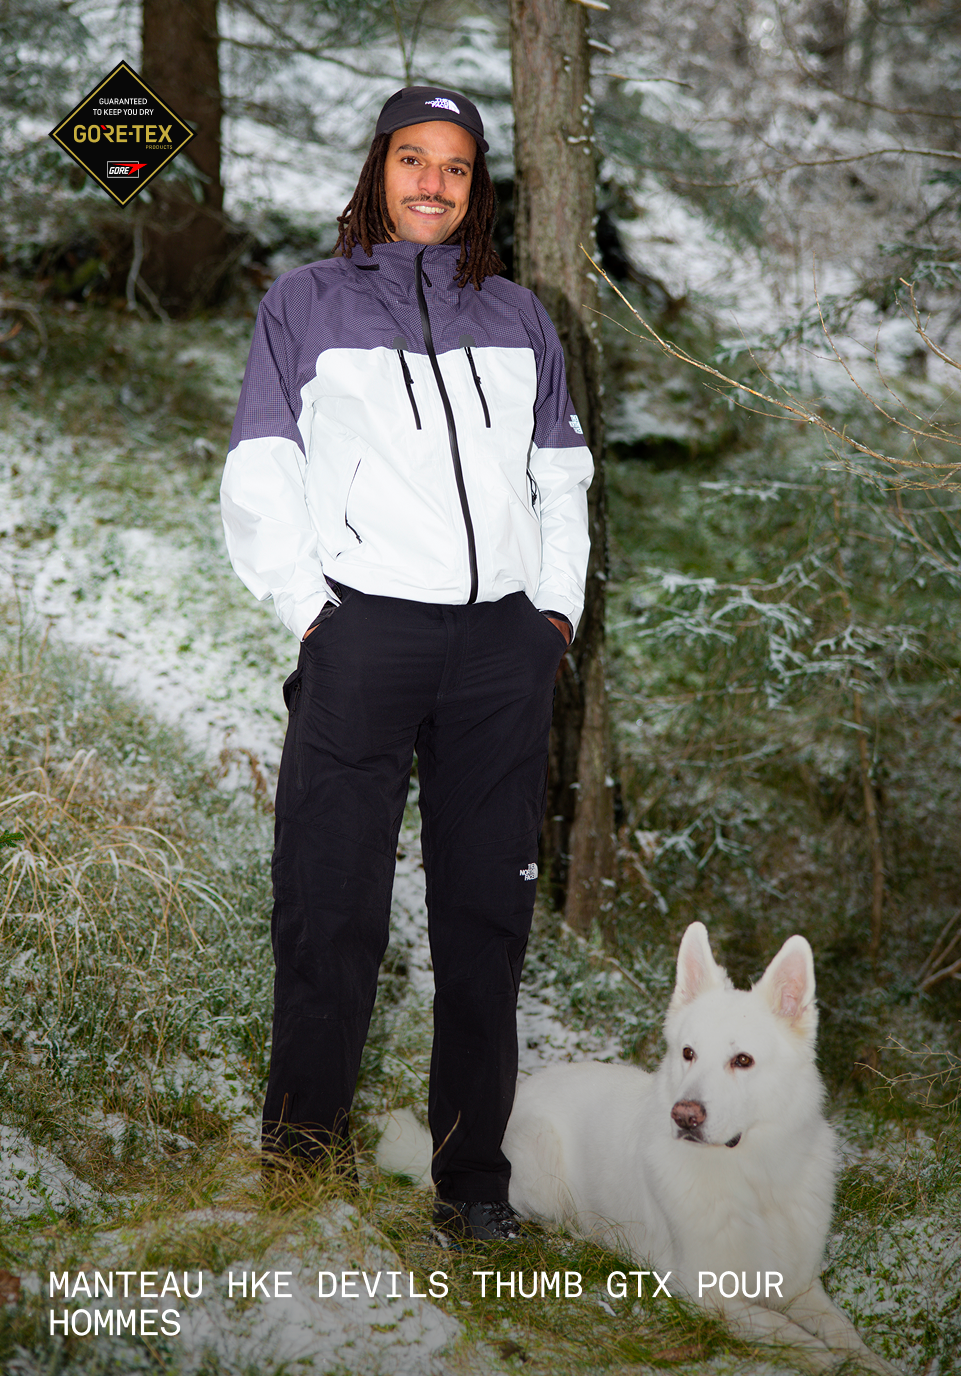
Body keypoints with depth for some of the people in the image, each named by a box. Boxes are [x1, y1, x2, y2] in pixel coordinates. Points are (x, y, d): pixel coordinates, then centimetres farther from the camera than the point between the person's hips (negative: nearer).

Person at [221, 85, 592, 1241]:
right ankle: (303, 1163, 5)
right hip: (363, 629, -3)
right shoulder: (307, 302, 12)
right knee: (332, 909, -6)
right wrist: (310, 609, -5)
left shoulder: (517, 315, 20)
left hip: (505, 639, 3)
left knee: (487, 910, 4)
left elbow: (561, 471, 21)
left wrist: (558, 604, 8)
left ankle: (472, 1177, 13)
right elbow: (261, 479, 6)